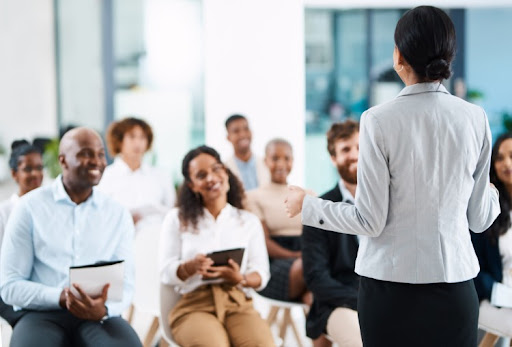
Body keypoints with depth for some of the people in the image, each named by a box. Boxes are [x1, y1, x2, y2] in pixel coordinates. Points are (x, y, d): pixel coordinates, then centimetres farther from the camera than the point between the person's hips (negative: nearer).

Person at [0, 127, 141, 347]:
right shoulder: (30, 207, 4)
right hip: (43, 314, -1)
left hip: (99, 317, 2)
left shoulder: (119, 215, 11)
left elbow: (125, 285, 7)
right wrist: (60, 298, -16)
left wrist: (104, 309, -16)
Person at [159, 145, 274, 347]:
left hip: (238, 302, 2)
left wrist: (241, 279, -12)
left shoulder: (249, 221, 19)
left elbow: (261, 274, 11)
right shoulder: (177, 219, 15)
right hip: (194, 304, -1)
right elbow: (166, 273, 7)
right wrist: (190, 267, -15)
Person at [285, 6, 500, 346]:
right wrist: (492, 195, 27)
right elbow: (479, 219, 5)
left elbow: (370, 221, -9)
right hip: (454, 282, 2)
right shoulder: (476, 119, -3)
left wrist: (306, 205, 5)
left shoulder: (380, 120, -11)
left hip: (390, 283, -2)